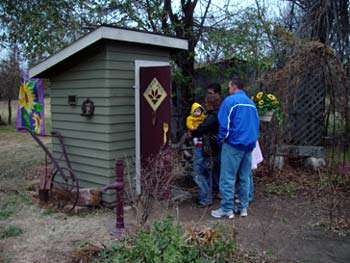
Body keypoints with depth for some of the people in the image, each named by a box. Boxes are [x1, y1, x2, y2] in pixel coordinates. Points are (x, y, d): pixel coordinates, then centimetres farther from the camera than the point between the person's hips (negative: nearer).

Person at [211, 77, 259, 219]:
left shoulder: (230, 100, -7)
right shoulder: (251, 103, 13)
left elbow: (223, 123, -11)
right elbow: (256, 125, 16)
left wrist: (221, 139, 1)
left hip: (233, 144, -7)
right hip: (249, 145, 7)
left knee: (228, 178, -1)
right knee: (244, 178, 12)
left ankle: (227, 209, 3)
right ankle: (243, 207, 19)